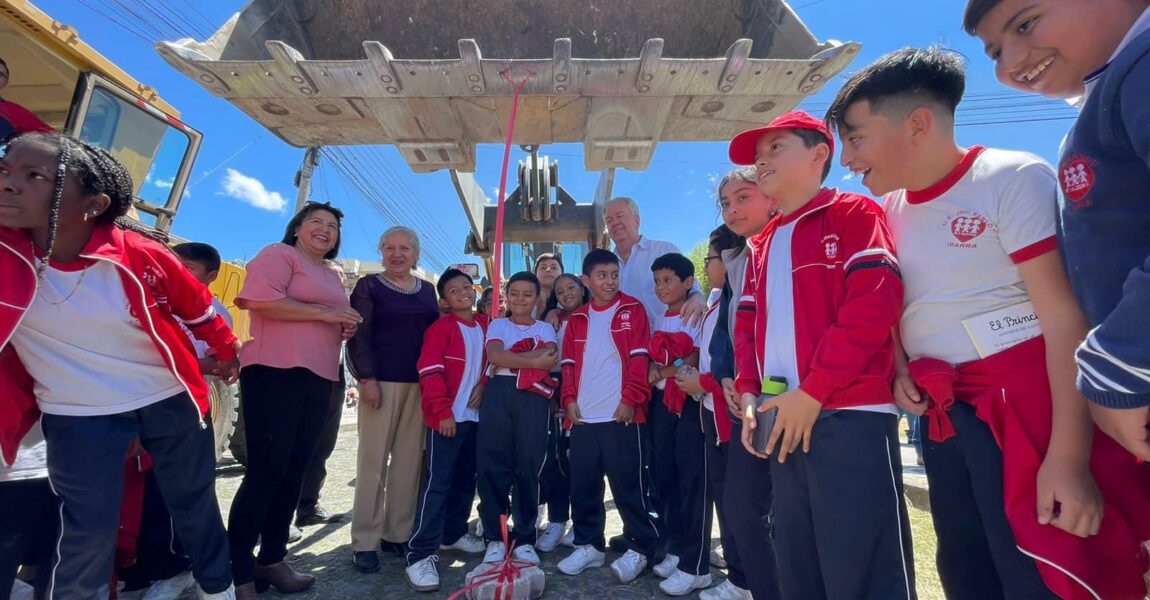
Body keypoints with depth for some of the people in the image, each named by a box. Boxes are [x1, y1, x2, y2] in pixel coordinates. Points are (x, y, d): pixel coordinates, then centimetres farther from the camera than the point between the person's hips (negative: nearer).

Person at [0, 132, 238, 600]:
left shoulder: (141, 255, -16)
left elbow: (197, 306, 1)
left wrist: (227, 350, 14)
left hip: (170, 402, 1)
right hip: (77, 417, 0)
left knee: (195, 503, 18)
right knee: (87, 535, 8)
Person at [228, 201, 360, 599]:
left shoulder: (334, 274, 23)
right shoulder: (278, 255, -1)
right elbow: (261, 299, -18)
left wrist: (347, 327, 10)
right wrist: (325, 313, -16)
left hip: (318, 379, 8)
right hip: (274, 372, -8)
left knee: (295, 469, 12)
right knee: (265, 470, -5)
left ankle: (271, 559, 25)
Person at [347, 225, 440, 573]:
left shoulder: (427, 290, 15)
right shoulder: (369, 286, 2)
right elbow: (359, 336, -5)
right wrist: (366, 378, -15)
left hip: (421, 384, 4)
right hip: (382, 381, -4)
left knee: (410, 459, 7)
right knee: (373, 458, 1)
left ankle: (398, 533, 19)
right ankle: (365, 541, 11)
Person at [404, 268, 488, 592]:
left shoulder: (484, 328, 11)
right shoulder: (440, 329, -8)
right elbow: (430, 373, -14)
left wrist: (482, 386, 0)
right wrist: (443, 412, -17)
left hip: (475, 416, 7)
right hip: (446, 418, -6)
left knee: (466, 480, 16)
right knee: (437, 483, -6)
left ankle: (453, 533, 33)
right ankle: (421, 554, 1)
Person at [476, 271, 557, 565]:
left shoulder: (545, 328, 16)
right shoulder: (497, 325, 15)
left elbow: (550, 359, -4)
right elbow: (494, 355, -5)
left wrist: (508, 359, -9)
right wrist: (533, 361, -10)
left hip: (533, 398, 0)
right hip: (498, 394, 0)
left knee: (528, 466, 1)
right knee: (492, 465, 0)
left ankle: (525, 539, 15)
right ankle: (494, 537, 14)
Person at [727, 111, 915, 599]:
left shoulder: (854, 213, 0)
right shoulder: (761, 245, 20)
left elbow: (875, 302, -13)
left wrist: (812, 391, -16)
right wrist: (749, 394, 3)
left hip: (850, 416, -7)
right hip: (784, 420, 7)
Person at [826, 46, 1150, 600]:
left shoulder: (1013, 179, -9)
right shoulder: (890, 208, 9)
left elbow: (1066, 315, -15)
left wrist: (1068, 456, -20)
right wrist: (898, 370, 0)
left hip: (1023, 404, -6)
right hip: (941, 417, 6)